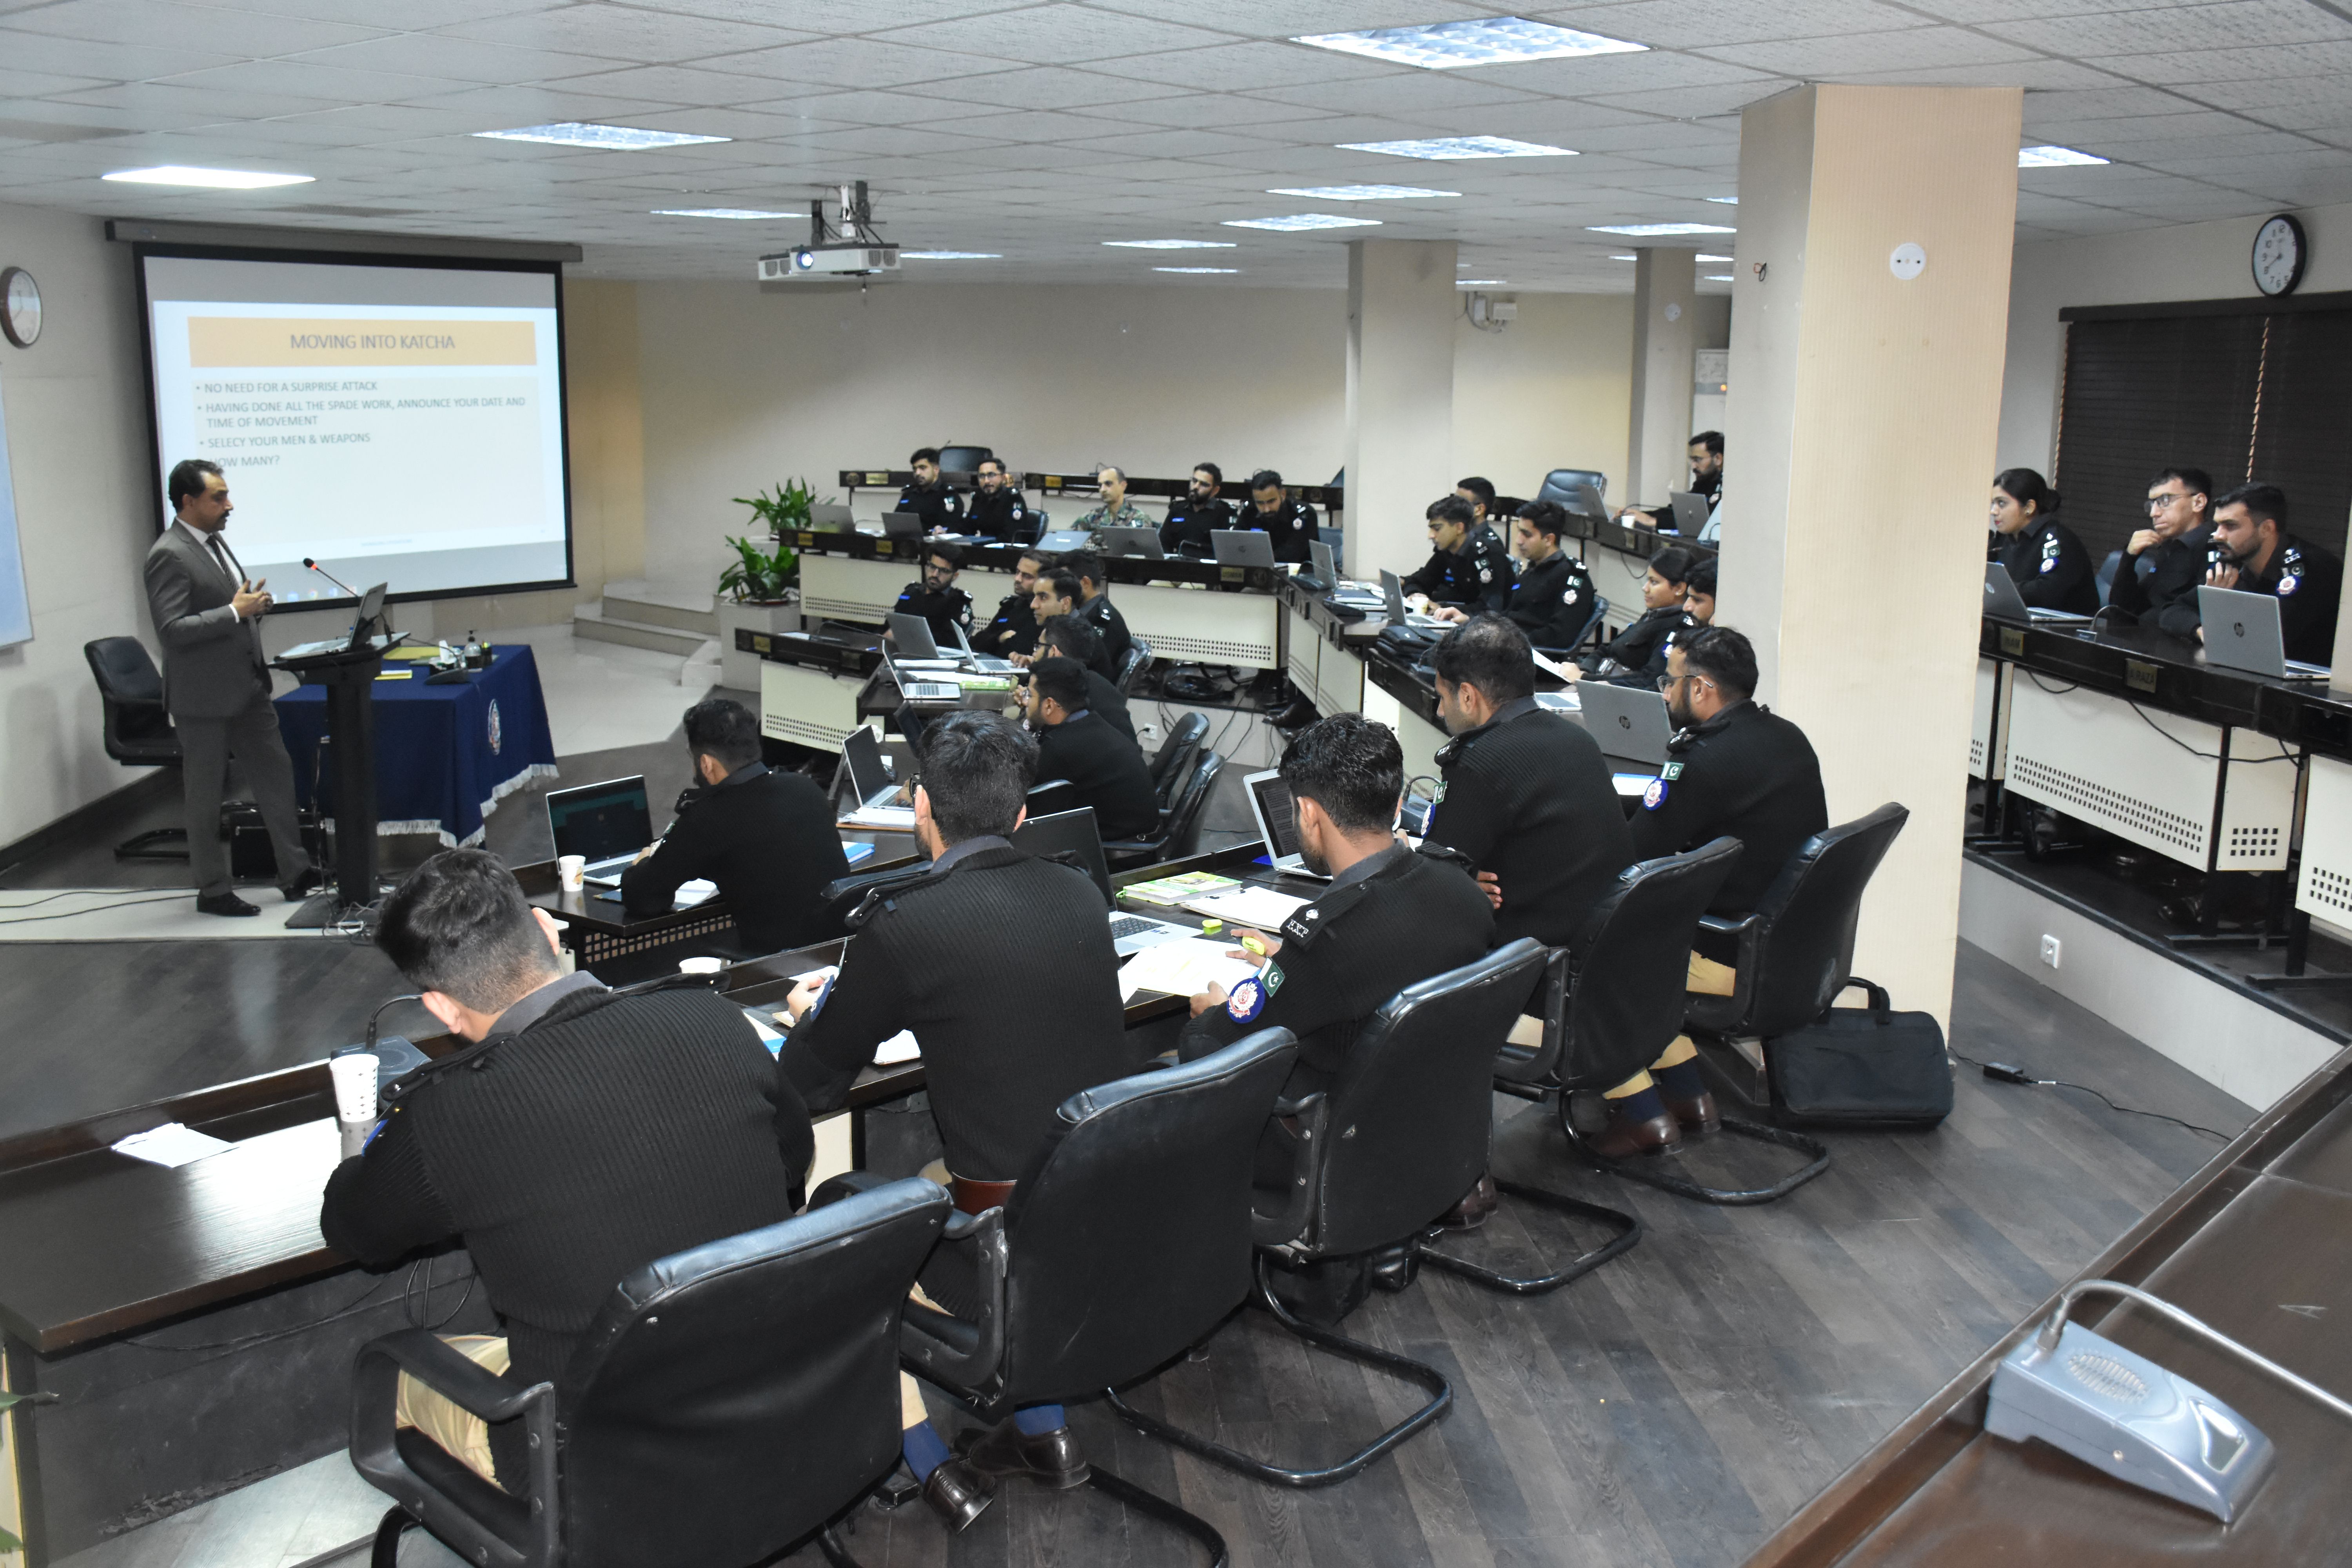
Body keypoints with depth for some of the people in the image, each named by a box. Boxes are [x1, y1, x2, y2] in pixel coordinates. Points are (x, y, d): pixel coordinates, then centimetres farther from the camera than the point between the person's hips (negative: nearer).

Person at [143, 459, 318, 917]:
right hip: (204, 695, -9)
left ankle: (296, 873, 18)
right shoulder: (168, 556, -16)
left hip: (247, 686, 9)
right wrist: (235, 612, -24)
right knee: (205, 797, 4)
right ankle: (213, 890, 14)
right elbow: (171, 630, -23)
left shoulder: (215, 543, 13)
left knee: (276, 774, 10)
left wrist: (254, 606, 4)